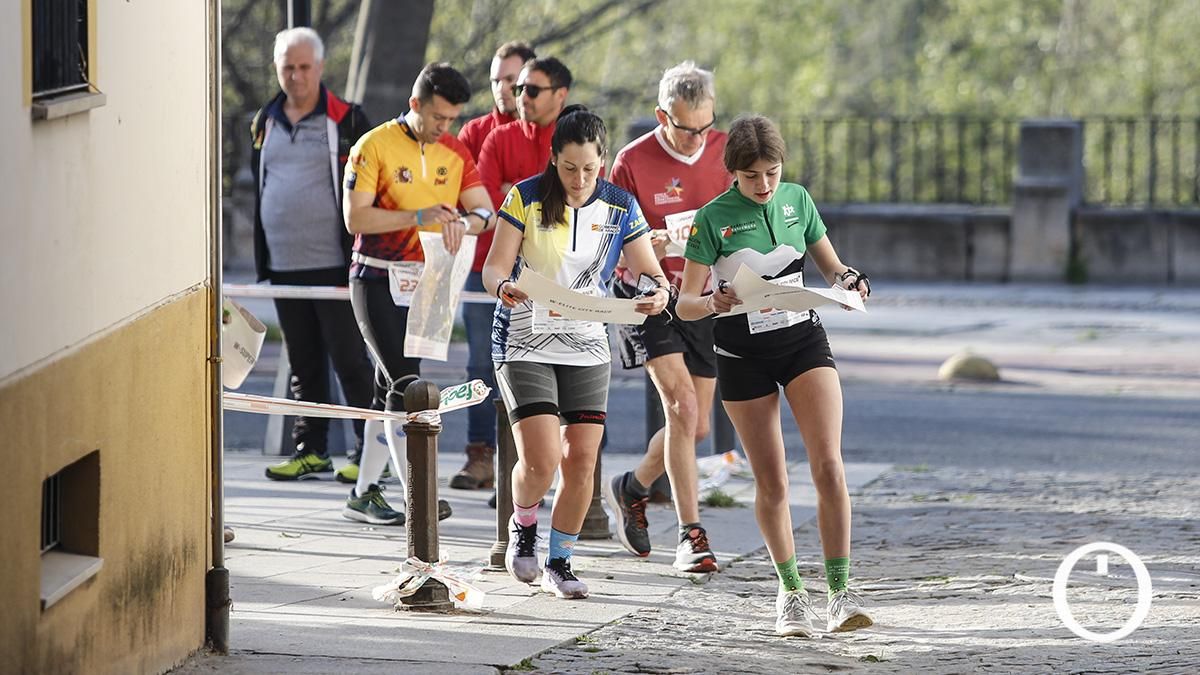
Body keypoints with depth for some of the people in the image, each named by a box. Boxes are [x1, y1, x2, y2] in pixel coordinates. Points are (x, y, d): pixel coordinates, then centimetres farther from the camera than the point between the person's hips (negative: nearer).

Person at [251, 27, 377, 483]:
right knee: (303, 364, 10)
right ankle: (310, 450, 15)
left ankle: (369, 450, -1)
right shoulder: (265, 123, 13)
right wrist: (261, 259, 17)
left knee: (349, 360, -4)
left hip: (333, 265, -5)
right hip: (283, 266, 5)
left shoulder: (347, 121, -3)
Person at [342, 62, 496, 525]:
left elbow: (484, 210, 3)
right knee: (405, 383, -14)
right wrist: (419, 217, -24)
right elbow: (355, 217, -15)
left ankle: (364, 493, 15)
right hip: (377, 279, -6)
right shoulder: (375, 147, -10)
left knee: (390, 388, 9)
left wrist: (463, 222, -20)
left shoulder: (455, 153, 7)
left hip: (422, 280, 6)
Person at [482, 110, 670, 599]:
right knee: (540, 460, -15)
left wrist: (658, 293, -22)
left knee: (581, 461, -2)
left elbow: (651, 271, 2)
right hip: (525, 343, -3)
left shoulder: (619, 207, 0)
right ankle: (523, 526, 17)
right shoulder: (525, 199, -8)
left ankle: (560, 563, 16)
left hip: (586, 346, 3)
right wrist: (503, 288, -33)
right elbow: (495, 268, -9)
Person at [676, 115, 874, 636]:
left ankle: (840, 593, -12)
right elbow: (685, 303, -9)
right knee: (771, 482, 3)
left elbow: (831, 266, 12)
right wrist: (713, 303, -31)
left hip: (804, 340, 2)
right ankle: (791, 590, 20)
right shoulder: (713, 218, -10)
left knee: (828, 465, -14)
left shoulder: (797, 199, 0)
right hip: (743, 355, -1)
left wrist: (850, 281, -11)